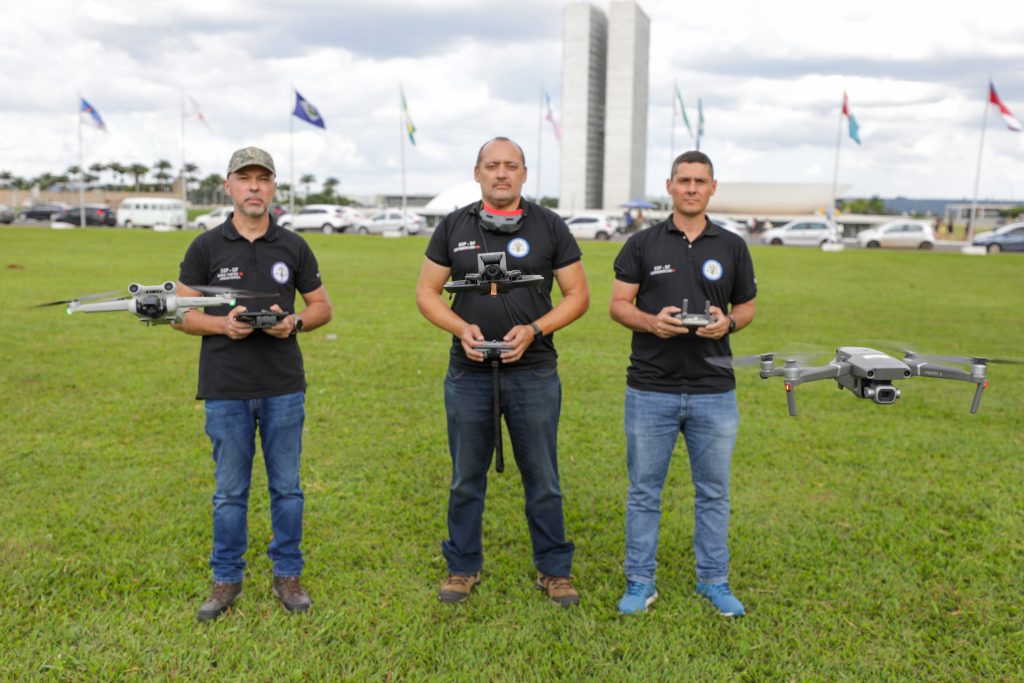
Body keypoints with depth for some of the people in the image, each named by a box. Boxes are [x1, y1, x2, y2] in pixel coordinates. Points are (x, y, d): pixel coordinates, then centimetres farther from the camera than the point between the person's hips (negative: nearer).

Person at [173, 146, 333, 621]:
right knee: (230, 491, 9)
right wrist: (223, 324, -17)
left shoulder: (293, 247, 4)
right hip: (226, 390, -1)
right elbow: (182, 314, 2)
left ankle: (288, 574, 24)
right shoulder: (206, 247, 1)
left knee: (287, 488, 9)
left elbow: (322, 306, 10)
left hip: (284, 387, 1)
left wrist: (295, 322, -11)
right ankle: (227, 579, 24)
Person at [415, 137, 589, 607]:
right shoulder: (453, 227, 5)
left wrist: (534, 330, -13)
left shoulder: (549, 227, 2)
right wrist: (461, 327, -11)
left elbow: (577, 294, 2)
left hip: (534, 374, -1)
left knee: (542, 479, 8)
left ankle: (554, 570, 24)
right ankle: (463, 567, 28)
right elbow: (426, 291, 7)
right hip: (468, 374, 1)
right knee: (466, 478, 12)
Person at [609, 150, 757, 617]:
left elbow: (746, 307, 11)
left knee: (713, 492, 11)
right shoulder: (642, 244, 1)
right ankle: (640, 582, 21)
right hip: (650, 389, -1)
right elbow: (618, 305, 1)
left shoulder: (732, 247, 6)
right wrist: (652, 322, -19)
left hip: (713, 391, 2)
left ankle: (713, 580, 27)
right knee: (644, 490, 8)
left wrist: (727, 323, -11)